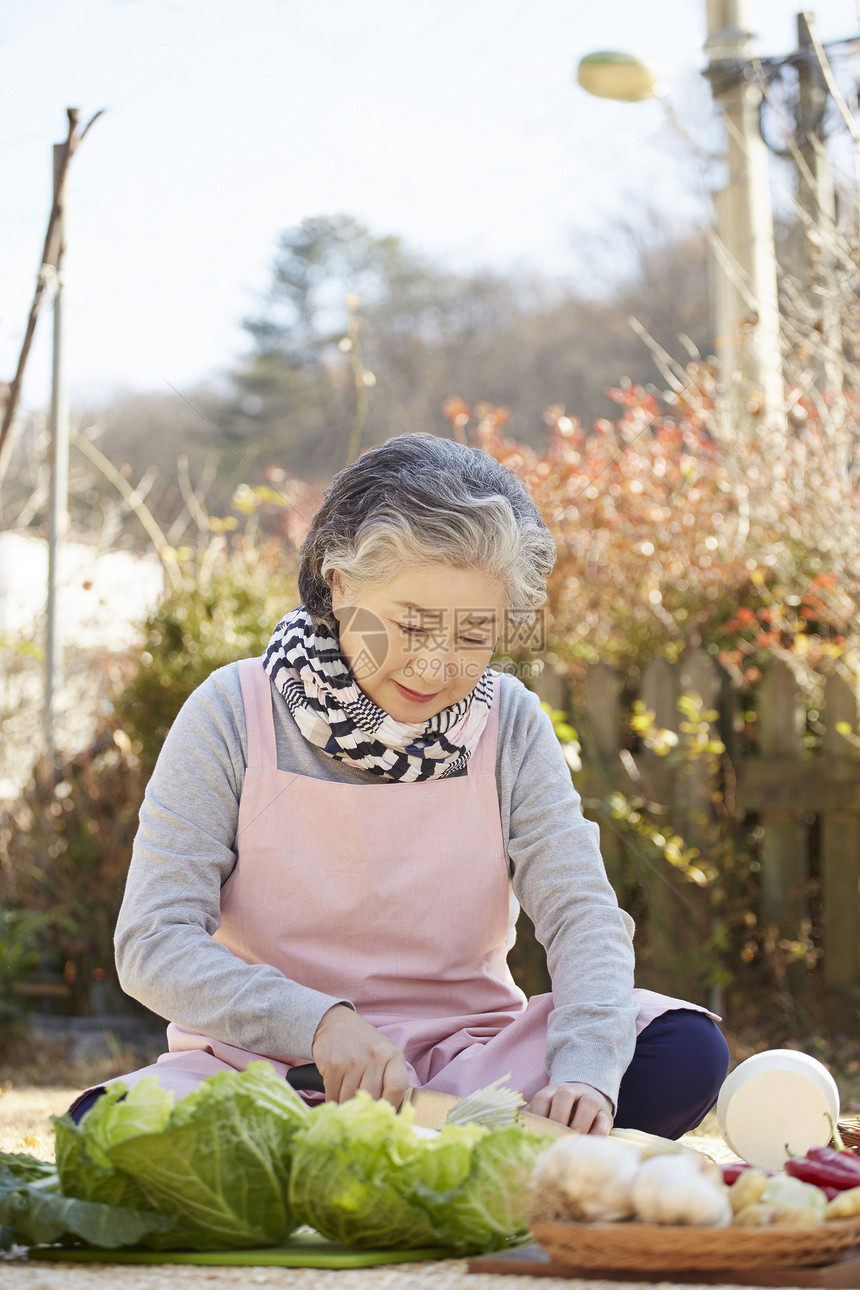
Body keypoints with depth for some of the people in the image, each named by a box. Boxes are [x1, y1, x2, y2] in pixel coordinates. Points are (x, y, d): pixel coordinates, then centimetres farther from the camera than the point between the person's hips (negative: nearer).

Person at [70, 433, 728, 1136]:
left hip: (463, 1056, 3)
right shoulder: (234, 716, -8)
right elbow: (154, 944, -12)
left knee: (686, 1051, -22)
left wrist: (584, 1074, -30)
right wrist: (319, 1022, -29)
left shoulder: (511, 726, -1)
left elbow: (584, 918, -9)